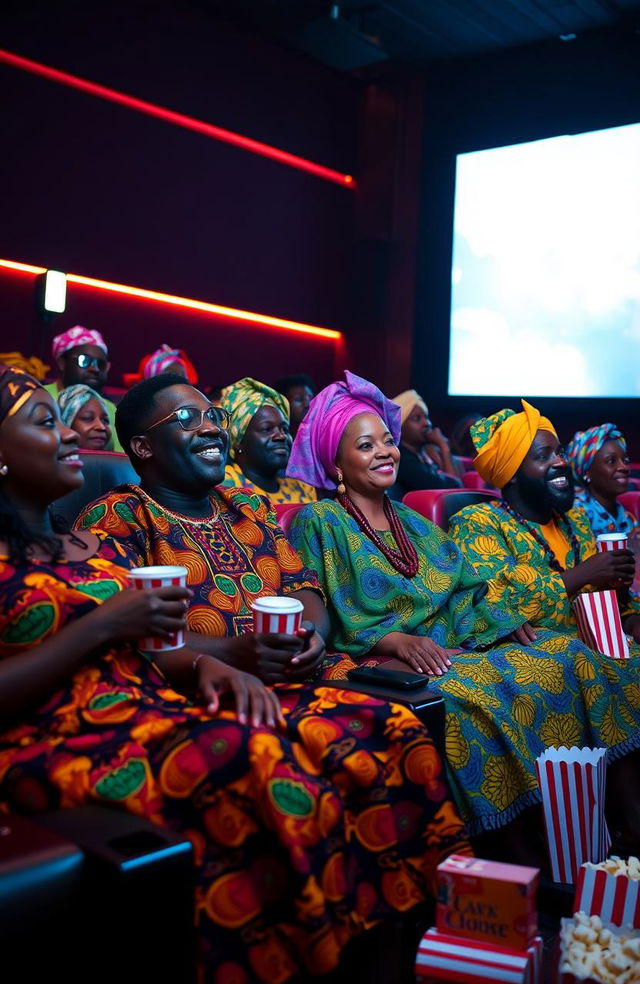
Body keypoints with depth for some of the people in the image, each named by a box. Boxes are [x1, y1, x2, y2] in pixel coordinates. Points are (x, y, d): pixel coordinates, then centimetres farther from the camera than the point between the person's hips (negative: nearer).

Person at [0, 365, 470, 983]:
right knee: (249, 755, -36)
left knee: (376, 729, -13)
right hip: (51, 742, -7)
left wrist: (203, 666, -3)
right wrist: (100, 627, -12)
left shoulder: (93, 548, 22)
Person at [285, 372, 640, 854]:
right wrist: (396, 640, -21)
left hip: (459, 646, 6)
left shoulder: (412, 522, 24)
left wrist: (505, 620, -4)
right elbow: (324, 620, -7)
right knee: (482, 691, -35)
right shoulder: (319, 523, 3)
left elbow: (466, 593, 17)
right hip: (378, 665, -6)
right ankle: (516, 847, -23)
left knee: (570, 657, -17)